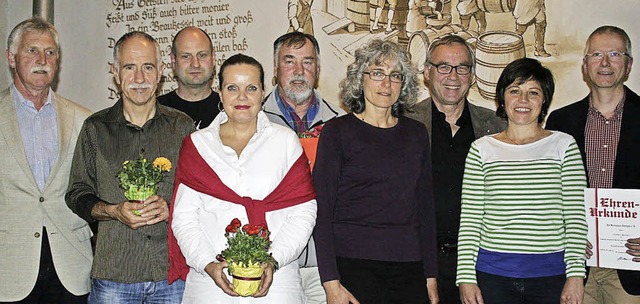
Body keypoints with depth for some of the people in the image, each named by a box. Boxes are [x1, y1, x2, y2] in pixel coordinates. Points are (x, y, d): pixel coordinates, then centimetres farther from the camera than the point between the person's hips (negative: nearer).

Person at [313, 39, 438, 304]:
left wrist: (431, 274, 8)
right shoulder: (338, 131, -1)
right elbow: (322, 210, -5)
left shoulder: (416, 133, 12)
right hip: (353, 264, -4)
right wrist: (330, 281, -11)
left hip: (409, 267, 4)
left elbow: (425, 207, 13)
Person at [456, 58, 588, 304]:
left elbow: (576, 217, 1)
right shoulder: (482, 149, 4)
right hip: (492, 273, 0)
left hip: (551, 274, 0)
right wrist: (466, 278, -3)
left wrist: (575, 276, -6)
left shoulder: (564, 145, 4)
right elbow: (469, 219, 3)